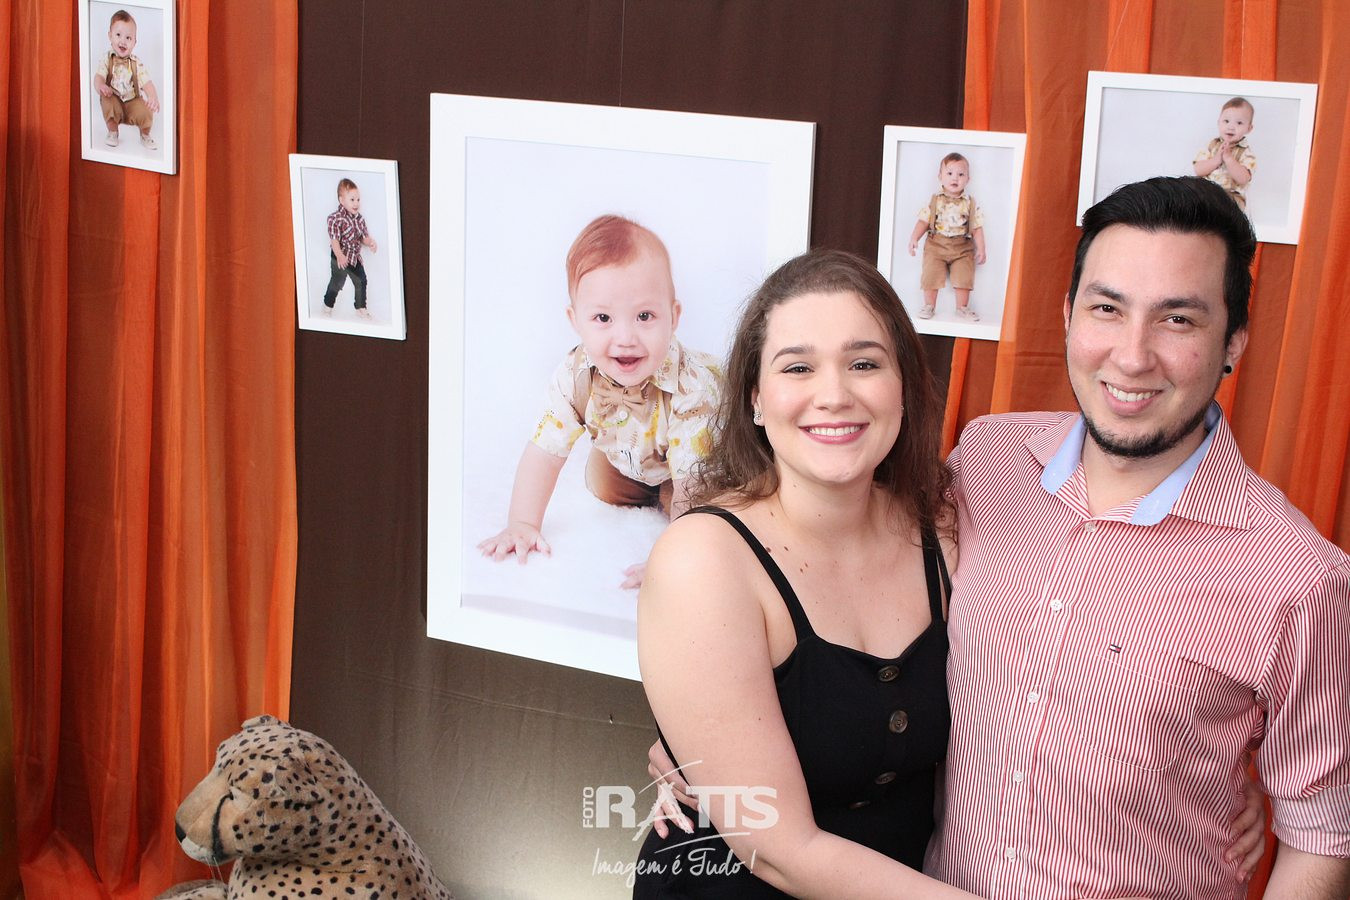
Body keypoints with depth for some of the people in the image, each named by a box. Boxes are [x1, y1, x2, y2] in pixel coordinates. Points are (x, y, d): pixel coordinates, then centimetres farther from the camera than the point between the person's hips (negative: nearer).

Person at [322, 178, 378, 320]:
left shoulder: (359, 218, 3)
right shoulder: (335, 218, -18)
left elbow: (364, 236, 8)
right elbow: (334, 240, -22)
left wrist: (371, 243, -14)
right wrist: (340, 256, -32)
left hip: (355, 257, 6)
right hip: (340, 258, -6)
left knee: (361, 281, 10)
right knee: (337, 282, 3)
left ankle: (361, 308, 24)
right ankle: (328, 304, 23)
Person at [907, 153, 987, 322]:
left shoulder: (971, 203, 2)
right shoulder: (935, 200, 2)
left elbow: (977, 228, 3)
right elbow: (923, 221, 1)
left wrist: (981, 249, -2)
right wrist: (914, 238, -12)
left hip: (962, 248, 0)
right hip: (936, 245, 0)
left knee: (964, 277, -2)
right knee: (931, 275, -5)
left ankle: (962, 307, 14)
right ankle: (929, 305, 12)